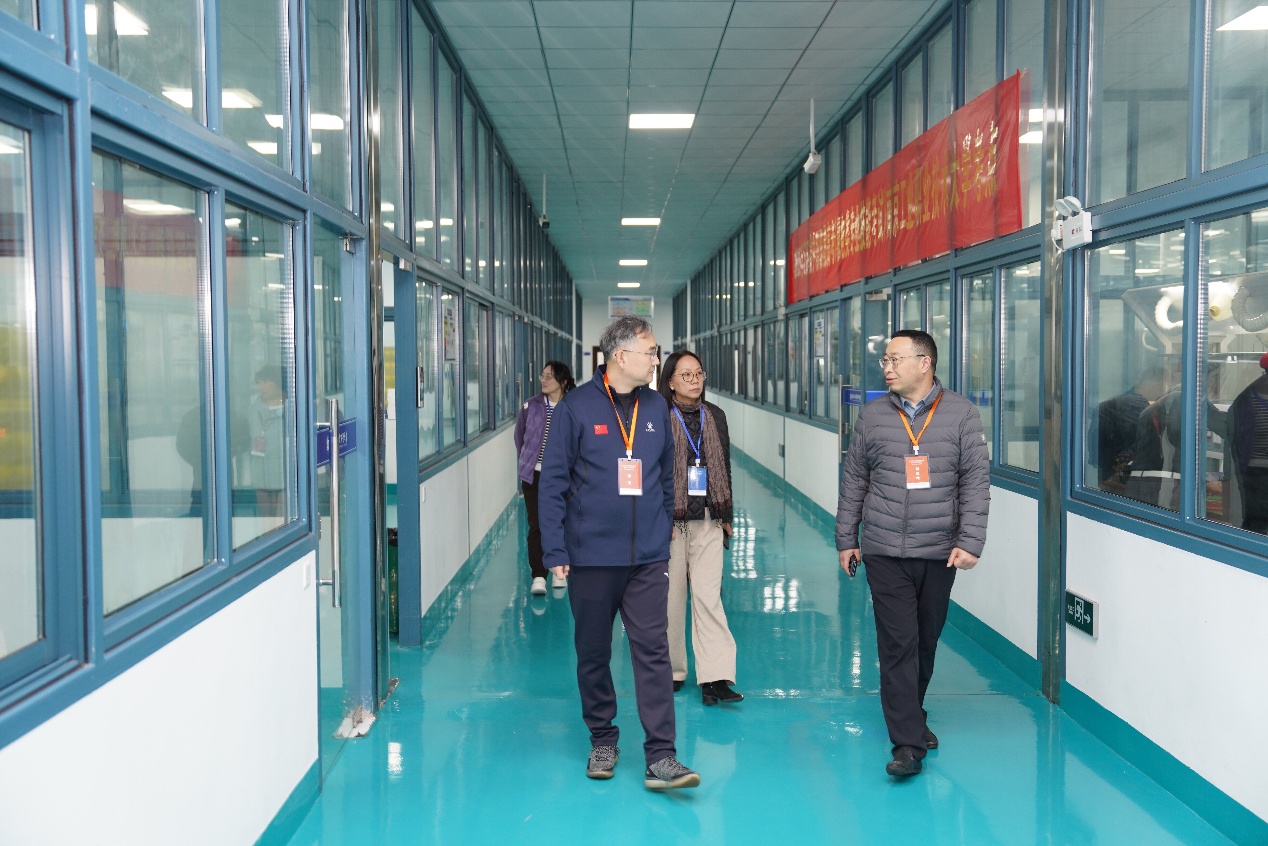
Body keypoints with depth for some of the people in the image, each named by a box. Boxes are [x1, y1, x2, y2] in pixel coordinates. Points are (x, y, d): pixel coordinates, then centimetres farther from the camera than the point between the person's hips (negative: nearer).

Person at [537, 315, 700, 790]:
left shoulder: (656, 408, 7)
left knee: (653, 652, -3)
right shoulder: (577, 408, -6)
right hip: (590, 556, -2)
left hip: (648, 558, 2)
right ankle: (602, 740, 29)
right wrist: (555, 551, -9)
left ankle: (661, 757, 0)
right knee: (593, 654, 11)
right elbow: (552, 483, -6)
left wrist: (665, 532, 11)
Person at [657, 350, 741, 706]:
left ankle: (716, 677, -8)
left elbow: (724, 468, 16)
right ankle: (672, 671, 20)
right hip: (670, 521, -3)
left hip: (707, 520, 3)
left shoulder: (714, 416, 11)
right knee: (671, 596, 5)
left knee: (708, 595, -5)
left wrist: (726, 516, 15)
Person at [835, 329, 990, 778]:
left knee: (926, 643, 13)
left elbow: (976, 482, -1)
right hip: (885, 552, 0)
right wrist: (846, 539, 7)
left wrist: (970, 541, -9)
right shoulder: (873, 415, 3)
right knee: (898, 644, -6)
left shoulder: (961, 413, 0)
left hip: (940, 552, 1)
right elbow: (853, 481, 8)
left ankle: (910, 715, 35)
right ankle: (908, 741, -1)